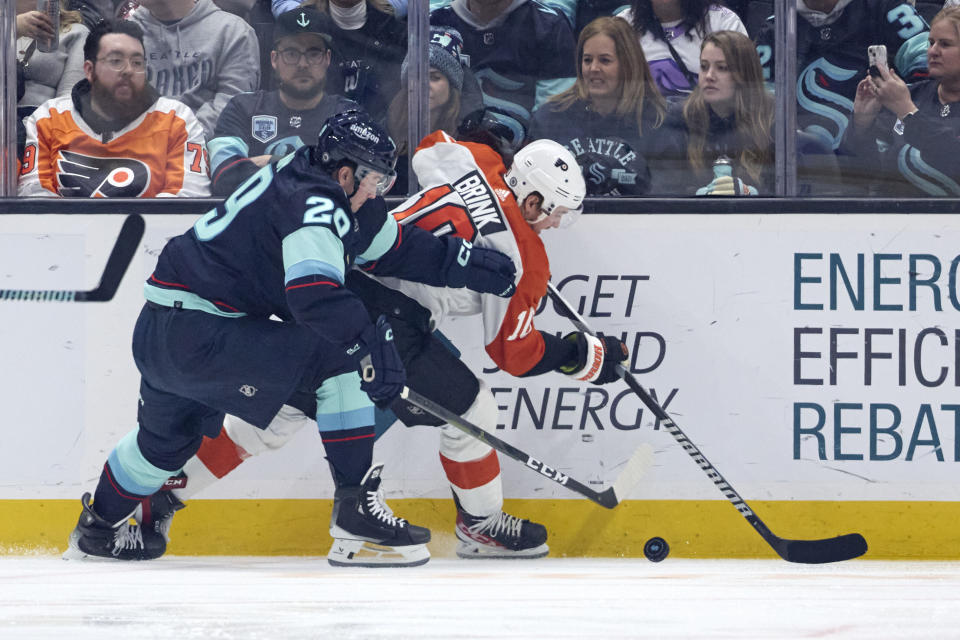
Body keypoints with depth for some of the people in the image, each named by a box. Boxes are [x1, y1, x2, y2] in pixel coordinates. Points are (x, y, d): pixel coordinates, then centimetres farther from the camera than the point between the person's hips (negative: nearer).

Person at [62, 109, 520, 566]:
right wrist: (372, 342, -34)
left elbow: (393, 247, 20)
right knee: (342, 360, -16)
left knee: (170, 433, 35)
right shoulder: (311, 202, -18)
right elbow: (314, 292, -34)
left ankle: (99, 529, 58)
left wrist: (469, 263, 16)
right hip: (198, 335, -11)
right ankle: (356, 511, -16)